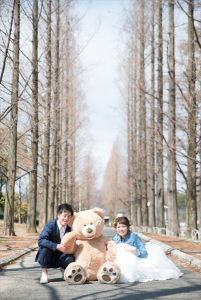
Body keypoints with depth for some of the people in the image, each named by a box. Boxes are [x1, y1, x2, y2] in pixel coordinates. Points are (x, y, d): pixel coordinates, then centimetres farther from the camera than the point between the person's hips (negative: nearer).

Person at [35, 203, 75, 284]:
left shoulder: (70, 228, -5)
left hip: (60, 258, 2)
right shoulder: (50, 226, -19)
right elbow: (41, 241, -34)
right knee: (45, 248, -34)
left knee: (70, 259, -29)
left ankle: (63, 268, 9)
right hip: (48, 256, -2)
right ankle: (44, 273, -16)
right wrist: (57, 246, -42)